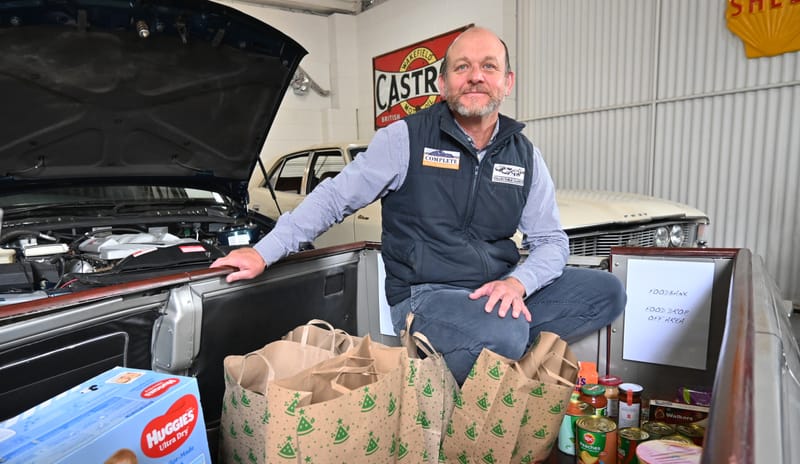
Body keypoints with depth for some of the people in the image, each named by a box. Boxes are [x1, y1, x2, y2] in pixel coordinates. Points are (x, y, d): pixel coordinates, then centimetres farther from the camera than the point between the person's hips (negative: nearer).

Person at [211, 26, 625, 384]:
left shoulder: (524, 155, 7)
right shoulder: (406, 138, -6)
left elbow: (551, 241, 7)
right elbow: (335, 197, -4)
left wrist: (518, 282, -15)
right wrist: (264, 252, -10)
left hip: (499, 291, 6)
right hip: (422, 295, -5)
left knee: (606, 291, -4)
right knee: (502, 336, -33)